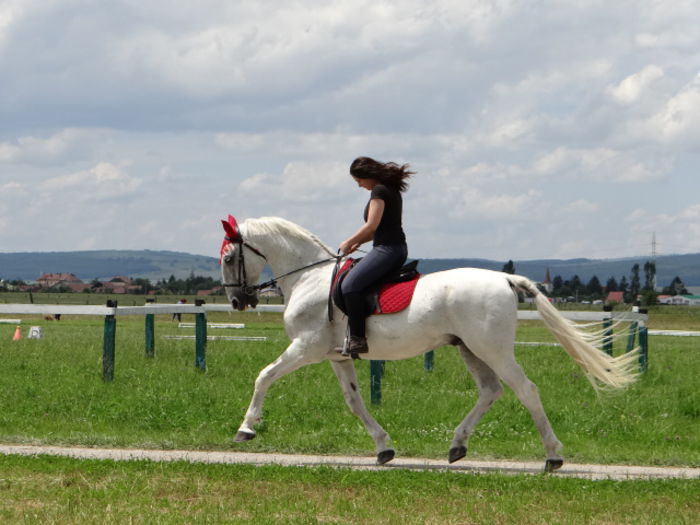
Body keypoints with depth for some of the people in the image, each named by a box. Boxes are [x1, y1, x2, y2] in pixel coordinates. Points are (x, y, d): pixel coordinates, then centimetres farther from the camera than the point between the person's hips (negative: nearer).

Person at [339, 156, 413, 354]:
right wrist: (358, 243, 15)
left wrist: (349, 242, -3)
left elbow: (372, 225, -16)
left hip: (387, 249, -11)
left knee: (350, 285, -21)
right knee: (354, 284, 25)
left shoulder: (379, 191, -10)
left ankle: (357, 338, -27)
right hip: (398, 248, 11)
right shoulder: (392, 190, 20)